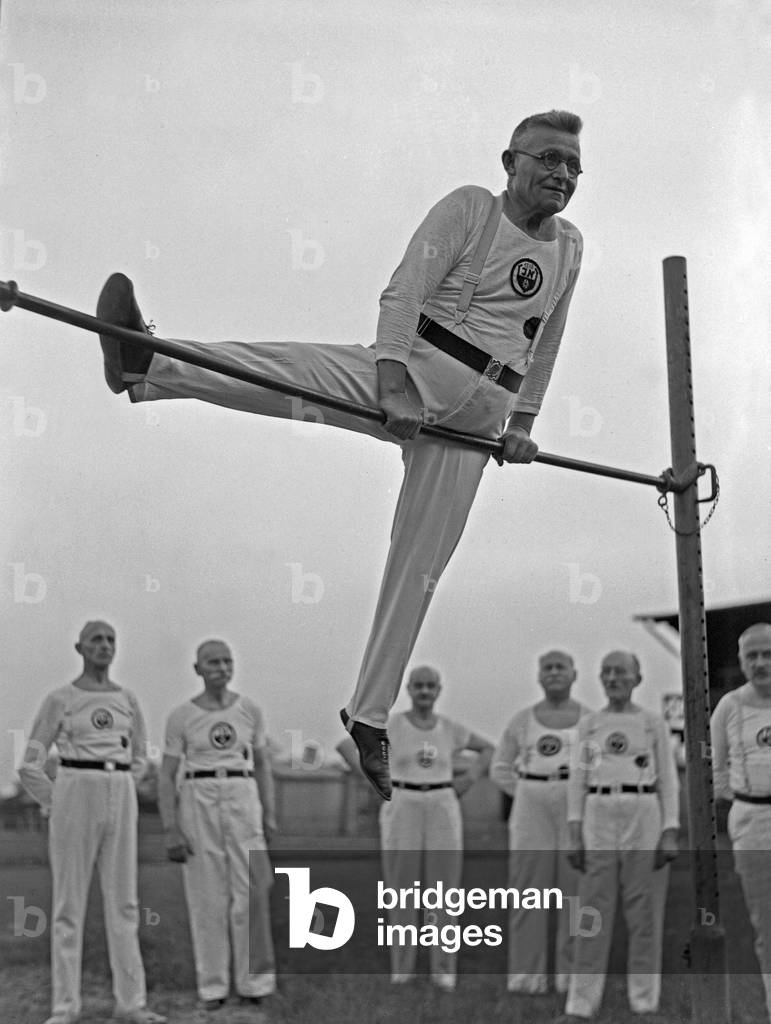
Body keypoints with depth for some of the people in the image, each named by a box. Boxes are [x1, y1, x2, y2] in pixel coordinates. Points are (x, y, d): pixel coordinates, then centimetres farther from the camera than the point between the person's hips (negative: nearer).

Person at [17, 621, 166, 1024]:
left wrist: (120, 801, 14)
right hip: (74, 799, -4)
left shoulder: (127, 699, 12)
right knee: (69, 903, -1)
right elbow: (30, 767, -1)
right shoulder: (59, 699, -1)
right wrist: (58, 808, -2)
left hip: (120, 804, 4)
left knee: (123, 902, 3)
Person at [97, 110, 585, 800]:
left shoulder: (570, 246, 17)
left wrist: (523, 421, 16)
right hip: (416, 368, -3)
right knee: (291, 368, -31)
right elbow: (403, 294, -10)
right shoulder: (469, 208, 1)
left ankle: (369, 717, 8)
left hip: (476, 415, 3)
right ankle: (145, 363, -50)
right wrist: (392, 383, -23)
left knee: (419, 570, 0)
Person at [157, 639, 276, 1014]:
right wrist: (170, 831, -9)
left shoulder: (250, 710, 6)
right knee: (207, 895, 1)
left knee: (251, 892, -5)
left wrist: (269, 815, 3)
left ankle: (253, 984, 6)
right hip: (198, 803, -1)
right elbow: (166, 777, 0)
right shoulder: (181, 716, -1)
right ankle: (212, 986, 11)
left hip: (243, 801, 1)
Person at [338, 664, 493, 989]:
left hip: (442, 810, 1)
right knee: (401, 886, 1)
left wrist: (470, 777, 4)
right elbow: (345, 744, 1)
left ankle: (443, 968, 10)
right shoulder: (390, 724, -1)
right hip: (401, 809, -1)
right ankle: (402, 965, 13)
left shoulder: (451, 729, 6)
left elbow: (488, 748, 19)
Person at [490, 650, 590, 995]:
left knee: (575, 890, -1)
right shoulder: (522, 719, 7)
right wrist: (526, 794, 0)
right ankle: (527, 975, 5)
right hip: (531, 811, 1)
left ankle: (572, 976, 7)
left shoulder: (590, 719, 5)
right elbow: (499, 767, 12)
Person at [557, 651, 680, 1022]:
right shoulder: (588, 724, 9)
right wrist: (573, 833, 0)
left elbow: (668, 780, 3)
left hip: (645, 818, -1)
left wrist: (670, 834, -6)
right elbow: (577, 780, 8)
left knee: (645, 912, 2)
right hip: (599, 818, 1)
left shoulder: (653, 723, 5)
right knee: (592, 911, 0)